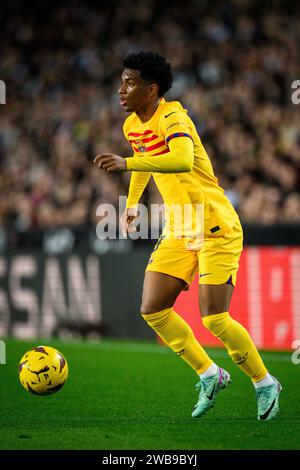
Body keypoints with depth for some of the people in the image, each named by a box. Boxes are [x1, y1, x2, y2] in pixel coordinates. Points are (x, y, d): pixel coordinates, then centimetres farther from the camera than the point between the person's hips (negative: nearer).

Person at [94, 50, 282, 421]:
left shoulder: (172, 118, -20)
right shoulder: (133, 125, 7)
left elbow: (183, 160, -42)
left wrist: (127, 163, -47)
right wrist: (132, 203, 33)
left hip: (216, 229, -8)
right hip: (178, 232, 8)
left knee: (214, 319, -13)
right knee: (153, 311, -2)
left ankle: (265, 384, 9)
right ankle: (209, 375, 16)